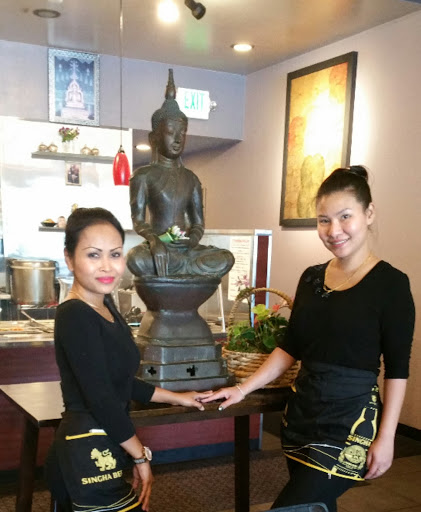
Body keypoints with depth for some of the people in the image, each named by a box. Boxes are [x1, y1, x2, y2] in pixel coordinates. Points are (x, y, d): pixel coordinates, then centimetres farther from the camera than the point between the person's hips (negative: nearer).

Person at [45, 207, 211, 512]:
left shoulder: (104, 306, 8)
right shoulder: (75, 317, -19)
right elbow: (101, 399, -21)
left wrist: (176, 398, 23)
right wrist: (141, 456, -11)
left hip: (102, 453, 8)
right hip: (90, 460, -8)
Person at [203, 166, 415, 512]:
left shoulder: (390, 283, -11)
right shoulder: (311, 278, 6)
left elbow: (397, 370, -9)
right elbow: (290, 348, 10)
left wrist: (386, 437, -12)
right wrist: (243, 389, 4)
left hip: (350, 423, -6)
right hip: (302, 414, 6)